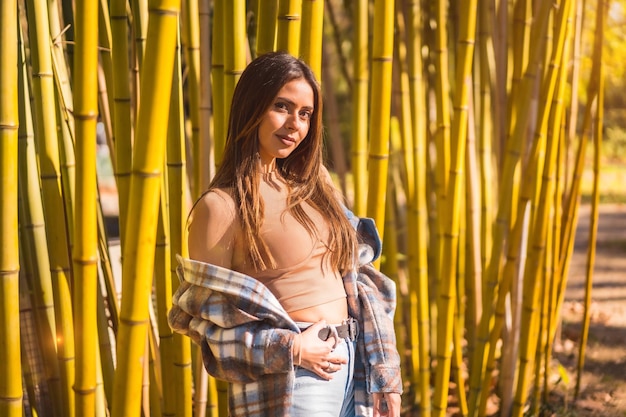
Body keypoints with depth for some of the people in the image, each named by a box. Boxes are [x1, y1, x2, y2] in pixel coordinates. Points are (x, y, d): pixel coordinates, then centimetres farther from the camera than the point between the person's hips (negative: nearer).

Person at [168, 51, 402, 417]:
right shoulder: (221, 206, -10)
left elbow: (357, 283, 11)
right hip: (290, 384, -6)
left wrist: (384, 376, 5)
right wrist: (291, 350, -16)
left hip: (352, 366, 6)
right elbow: (208, 324, -9)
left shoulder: (312, 183, 8)